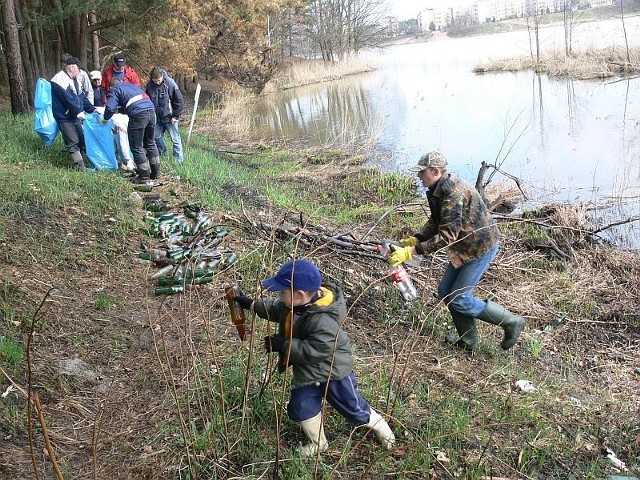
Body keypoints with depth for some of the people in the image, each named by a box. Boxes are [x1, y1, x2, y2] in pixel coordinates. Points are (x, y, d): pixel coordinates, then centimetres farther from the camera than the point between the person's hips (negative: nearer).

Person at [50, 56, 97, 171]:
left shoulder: (74, 80, 15)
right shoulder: (61, 80, -17)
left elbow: (82, 97, 17)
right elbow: (68, 99, -23)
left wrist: (92, 109, 6)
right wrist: (79, 111, -23)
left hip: (76, 117, 10)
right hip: (65, 118, -10)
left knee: (82, 140, 14)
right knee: (72, 143, -8)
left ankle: (83, 164, 25)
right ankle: (82, 168, -10)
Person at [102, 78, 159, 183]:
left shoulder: (114, 90, 11)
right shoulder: (133, 85, 31)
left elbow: (110, 107, -2)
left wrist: (105, 119, 18)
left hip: (138, 115, -7)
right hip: (151, 110, 7)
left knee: (136, 146, 4)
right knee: (150, 142, 20)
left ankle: (144, 176, 6)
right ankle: (156, 173, 26)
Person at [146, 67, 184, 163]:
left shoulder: (170, 83, -17)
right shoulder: (149, 85, -3)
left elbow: (179, 101, -13)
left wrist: (176, 116, -13)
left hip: (169, 118, -5)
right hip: (157, 118, 5)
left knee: (175, 138, -1)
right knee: (156, 136, 9)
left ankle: (179, 159, 7)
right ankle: (163, 155, 27)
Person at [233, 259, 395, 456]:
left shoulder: (323, 320, -37)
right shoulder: (293, 303, -10)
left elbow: (315, 351, -37)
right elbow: (276, 309, 12)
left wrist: (283, 345, -31)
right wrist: (252, 305, 5)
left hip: (333, 370, -8)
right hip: (307, 371, 8)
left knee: (352, 407, 8)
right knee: (300, 408, 8)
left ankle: (381, 428, 35)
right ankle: (318, 442, 32)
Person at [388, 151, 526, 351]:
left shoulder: (453, 193, -29)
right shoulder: (437, 191, 3)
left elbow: (447, 236, -34)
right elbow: (435, 223, 11)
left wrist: (412, 252, -35)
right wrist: (414, 239, -5)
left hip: (480, 247, -10)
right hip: (464, 247, 10)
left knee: (459, 299, -6)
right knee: (446, 292, 10)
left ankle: (512, 322, 9)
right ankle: (468, 340, 25)